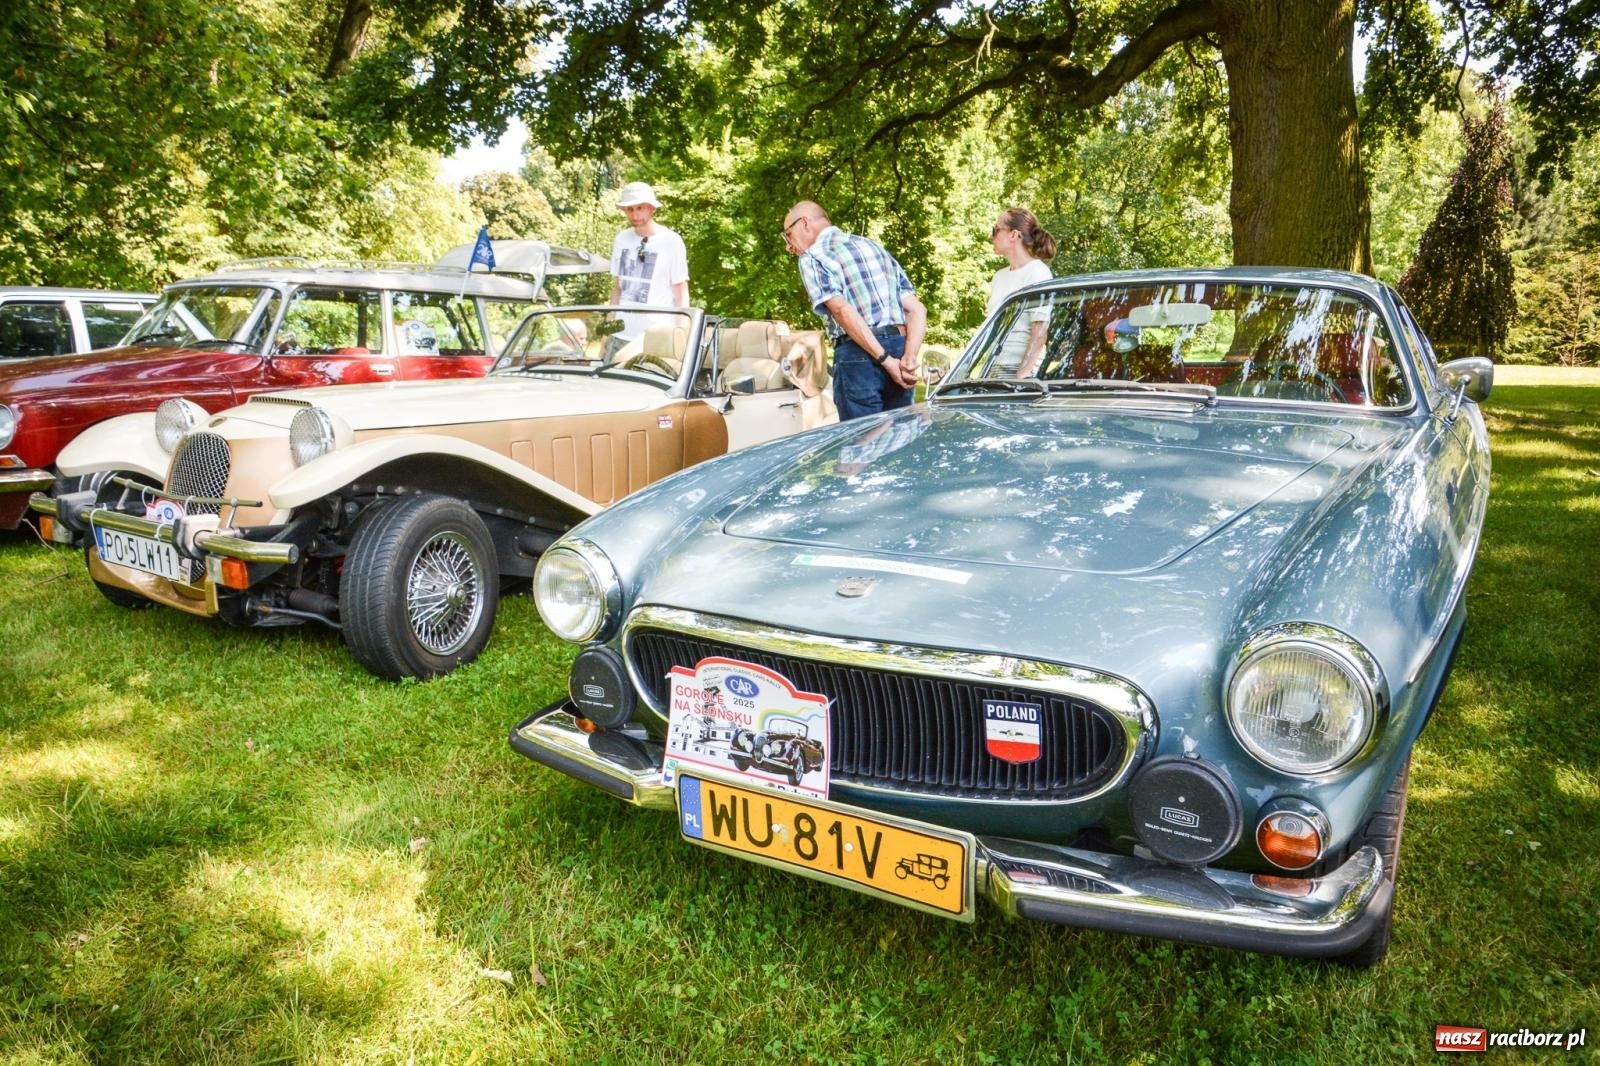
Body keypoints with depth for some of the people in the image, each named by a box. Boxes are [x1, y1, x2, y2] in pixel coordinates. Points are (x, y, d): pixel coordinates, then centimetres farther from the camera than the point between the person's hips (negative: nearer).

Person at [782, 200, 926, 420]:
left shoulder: (813, 256, 3)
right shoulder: (874, 247, 24)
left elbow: (843, 311, -14)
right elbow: (917, 309, 14)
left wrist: (885, 360, -15)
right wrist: (909, 359, -1)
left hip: (859, 355, -7)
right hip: (899, 347, 7)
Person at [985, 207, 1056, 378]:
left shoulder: (1038, 272, -3)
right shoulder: (1000, 276, 19)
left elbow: (1039, 332, -11)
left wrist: (1022, 376, -19)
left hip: (1018, 369, -6)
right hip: (993, 369, 7)